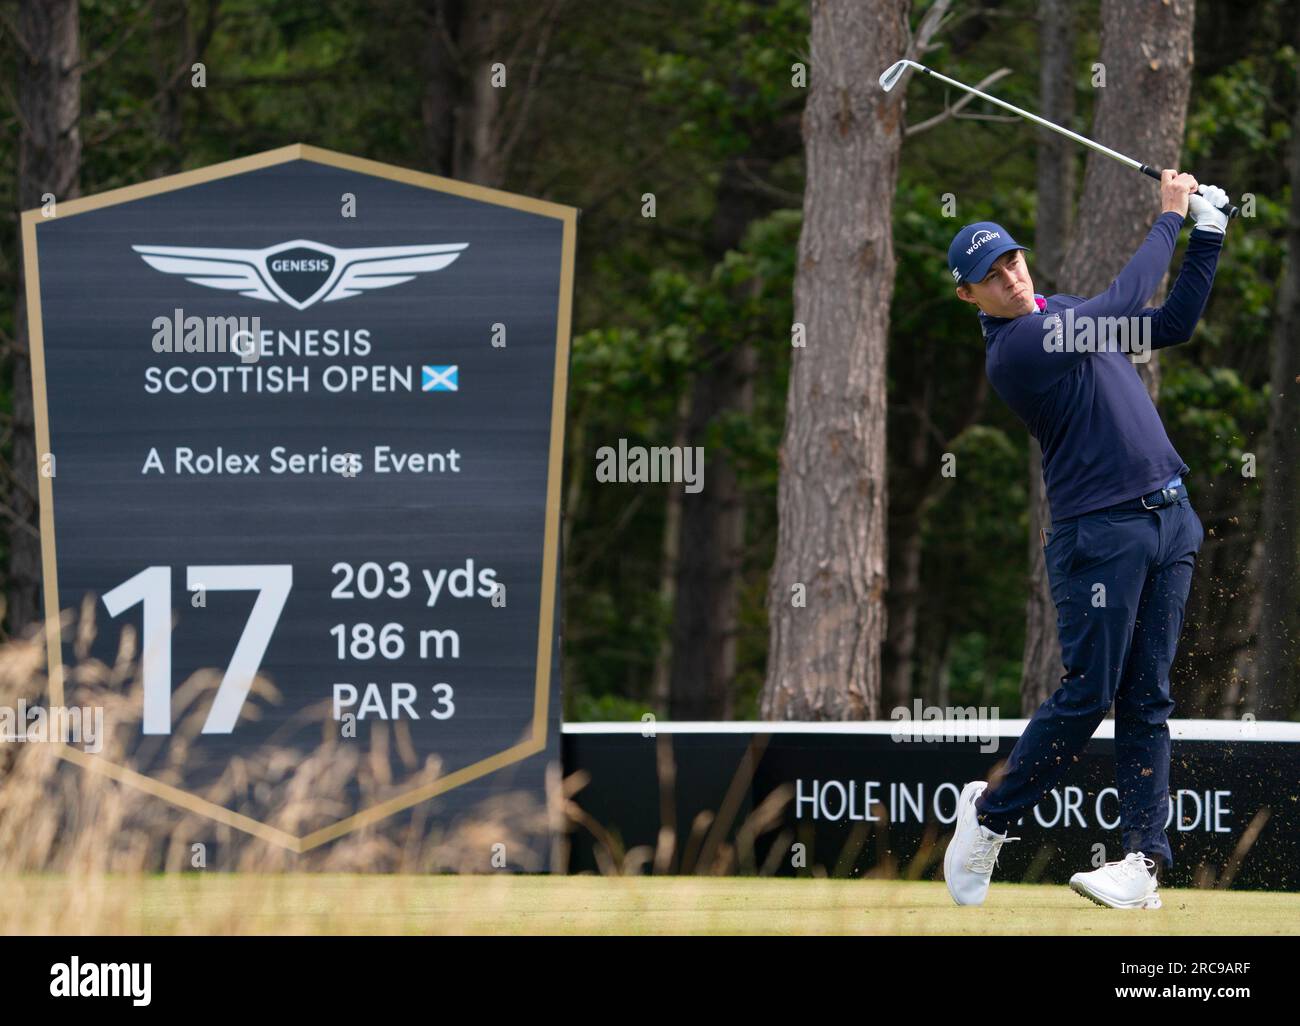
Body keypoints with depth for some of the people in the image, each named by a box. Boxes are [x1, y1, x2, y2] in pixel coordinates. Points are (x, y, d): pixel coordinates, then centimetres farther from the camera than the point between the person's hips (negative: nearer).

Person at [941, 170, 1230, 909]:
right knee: (1089, 694, -9)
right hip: (1101, 529, -7)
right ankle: (991, 816, 9)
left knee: (1147, 697, 2)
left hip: (1169, 516, 7)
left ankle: (1146, 857, 0)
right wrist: (1171, 218, -4)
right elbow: (1124, 307, -14)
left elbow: (1174, 323, 19)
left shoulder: (1063, 315, 16)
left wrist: (1209, 233, 11)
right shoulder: (1014, 347, -12)